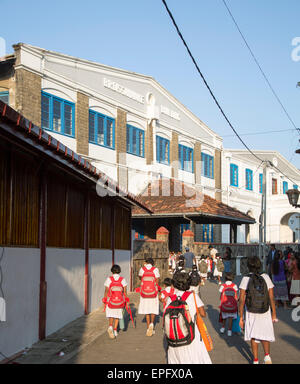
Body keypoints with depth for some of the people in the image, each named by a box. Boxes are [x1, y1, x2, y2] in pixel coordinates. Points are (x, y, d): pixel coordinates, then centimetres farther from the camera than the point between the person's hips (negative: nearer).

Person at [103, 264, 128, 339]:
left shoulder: (109, 279, -7)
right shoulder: (122, 280, -4)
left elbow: (106, 291, -7)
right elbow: (125, 292, -3)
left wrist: (105, 302, 1)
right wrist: (126, 301, 7)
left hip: (110, 301, -1)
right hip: (120, 301, 1)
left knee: (111, 316, 11)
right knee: (117, 316, 20)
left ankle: (110, 327, -16)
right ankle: (115, 330, 16)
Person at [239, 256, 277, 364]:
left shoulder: (245, 279, -9)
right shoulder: (266, 277, -6)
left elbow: (242, 300, -10)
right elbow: (272, 298, -4)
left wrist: (241, 317, -2)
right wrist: (274, 314, 6)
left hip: (251, 314, -1)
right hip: (265, 313, 1)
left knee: (253, 337, 15)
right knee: (265, 336, 20)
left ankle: (255, 360, 15)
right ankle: (267, 355, 1)